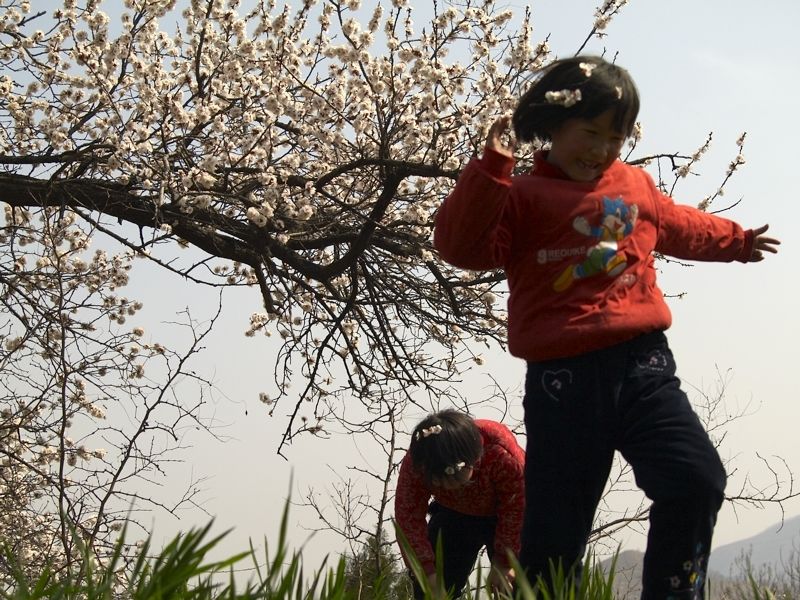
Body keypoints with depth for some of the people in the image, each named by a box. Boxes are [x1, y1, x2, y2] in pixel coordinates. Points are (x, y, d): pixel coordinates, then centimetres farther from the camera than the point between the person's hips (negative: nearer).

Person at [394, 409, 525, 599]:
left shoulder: (501, 453, -40)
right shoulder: (414, 464, -32)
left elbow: (516, 508, -27)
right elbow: (409, 516, -25)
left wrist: (503, 563, -22)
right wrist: (427, 570, -32)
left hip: (502, 515, -3)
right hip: (454, 514, 3)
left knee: (512, 584, -15)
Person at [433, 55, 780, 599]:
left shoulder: (636, 186, 19)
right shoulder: (521, 195, 0)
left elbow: (681, 227, 39)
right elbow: (461, 246, -15)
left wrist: (736, 240, 54)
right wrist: (492, 166, -22)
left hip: (641, 365, 4)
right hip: (562, 379, -4)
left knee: (697, 482, -13)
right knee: (554, 529, 1)